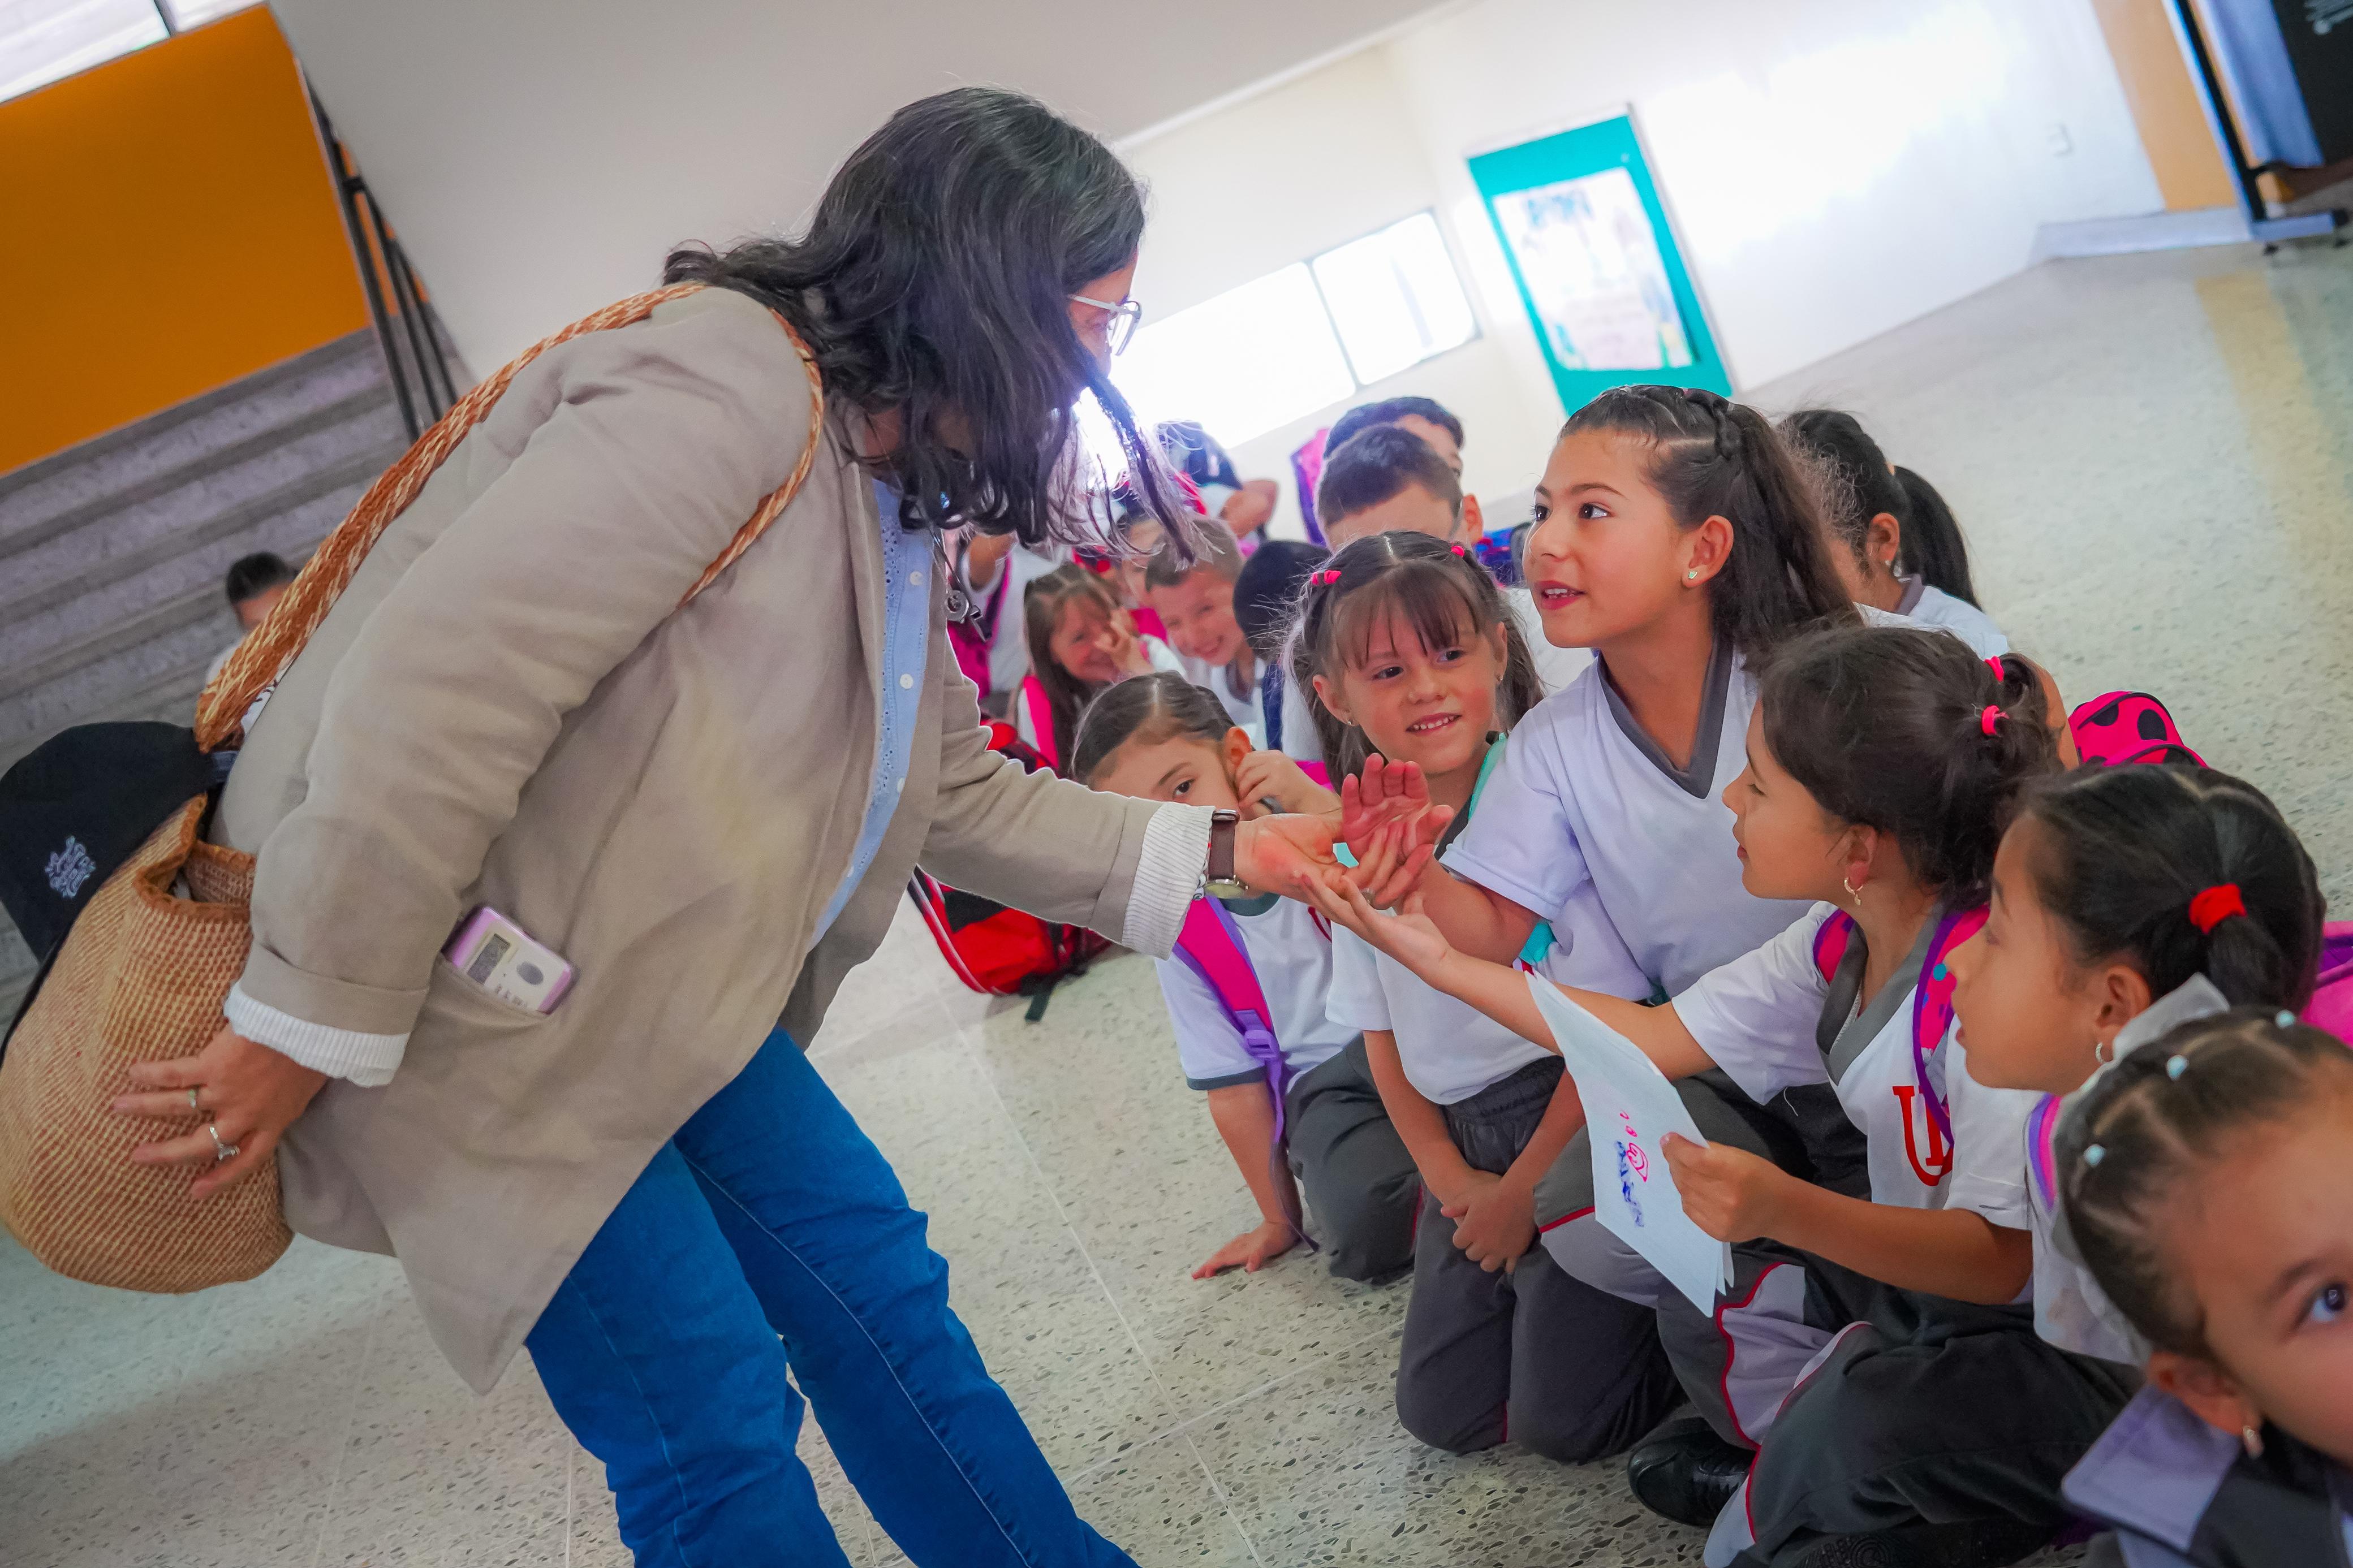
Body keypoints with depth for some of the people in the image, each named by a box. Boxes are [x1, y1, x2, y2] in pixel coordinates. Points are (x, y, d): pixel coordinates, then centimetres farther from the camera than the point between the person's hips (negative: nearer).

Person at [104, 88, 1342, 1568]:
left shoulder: (893, 496, 8)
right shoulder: (732, 379, -23)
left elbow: (957, 792, 16)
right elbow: (434, 682, -29)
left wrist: (1216, 848, 11)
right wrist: (313, 1029, -22)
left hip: (660, 989, 9)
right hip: (471, 994, -9)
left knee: (874, 1281, 11)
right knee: (712, 1413, -5)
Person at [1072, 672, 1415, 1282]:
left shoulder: (1326, 807, -6)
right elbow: (1235, 1088, 8)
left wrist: (1313, 802, -30)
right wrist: (1281, 1219, 14)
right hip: (1325, 1085, 2)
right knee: (1366, 1234, -27)